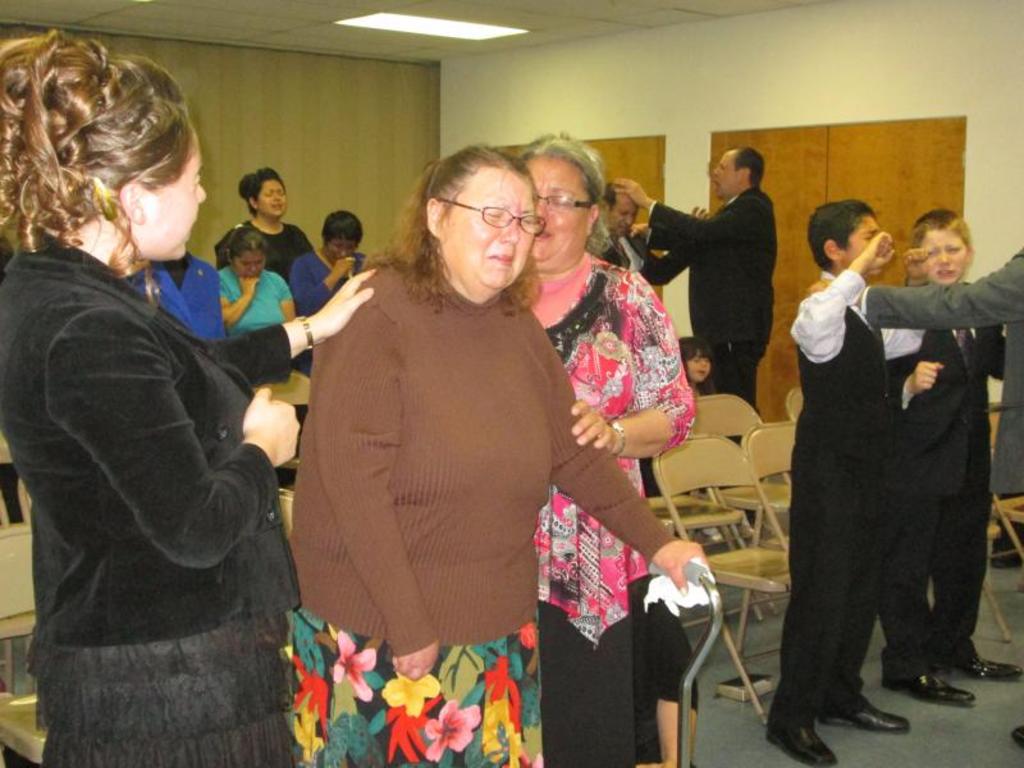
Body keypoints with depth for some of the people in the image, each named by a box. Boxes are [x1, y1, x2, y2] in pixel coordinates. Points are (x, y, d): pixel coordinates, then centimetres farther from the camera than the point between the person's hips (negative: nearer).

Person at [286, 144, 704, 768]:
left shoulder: (519, 327, 8)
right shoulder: (376, 316, -14)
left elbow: (574, 452, 12)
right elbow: (354, 484, -19)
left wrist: (657, 542, 6)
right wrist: (410, 629, -18)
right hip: (378, 636, -6)